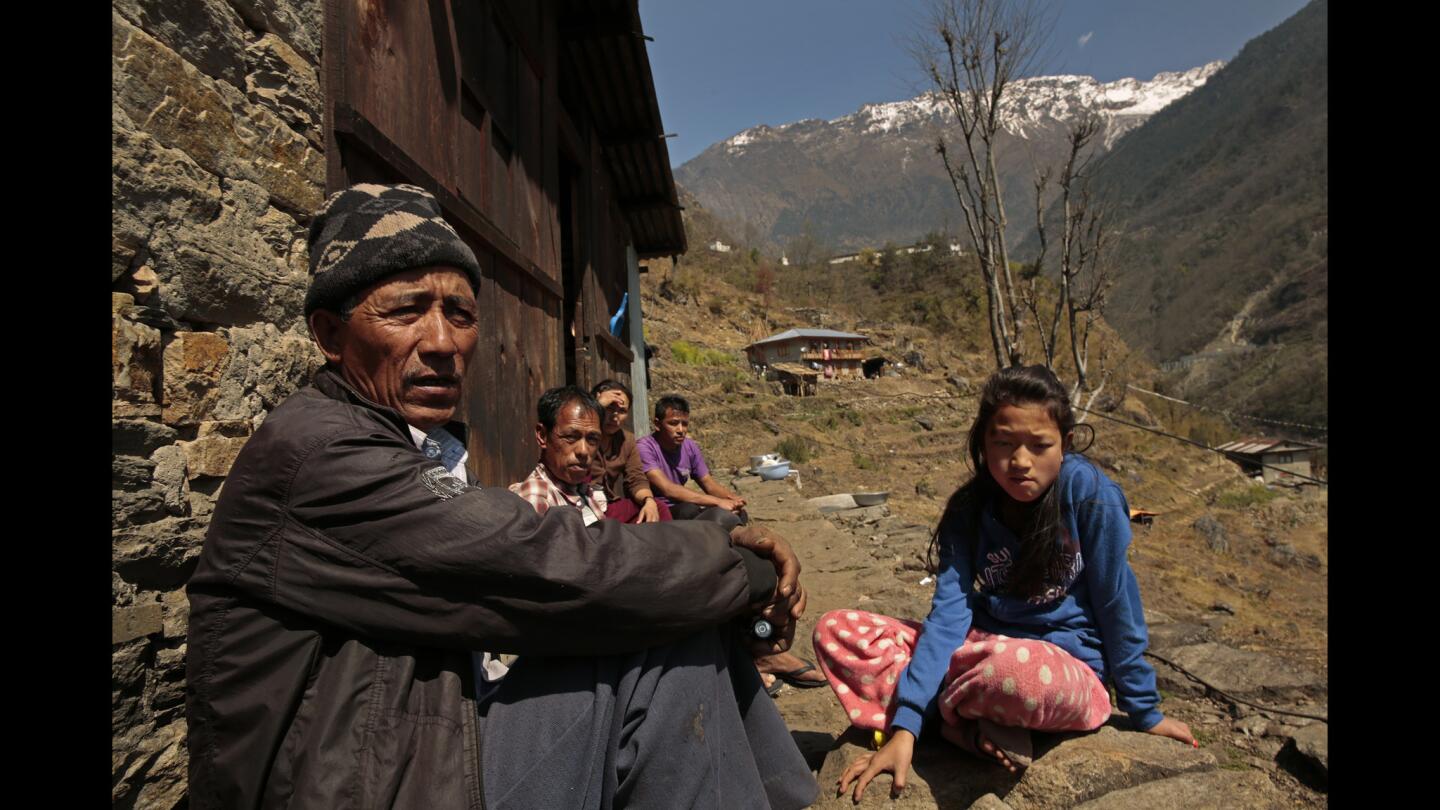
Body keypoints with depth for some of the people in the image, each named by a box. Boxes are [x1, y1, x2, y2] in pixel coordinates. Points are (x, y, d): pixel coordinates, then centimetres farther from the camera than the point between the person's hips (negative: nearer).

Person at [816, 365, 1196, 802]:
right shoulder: (968, 509, -6)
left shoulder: (1090, 492, -15)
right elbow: (949, 613, -14)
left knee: (1018, 670, -43)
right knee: (835, 630, -11)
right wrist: (905, 727, -23)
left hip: (1066, 670, -4)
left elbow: (1115, 603, -7)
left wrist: (1145, 711, 3)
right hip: (983, 648, 4)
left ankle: (947, 710, -10)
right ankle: (974, 724, -21)